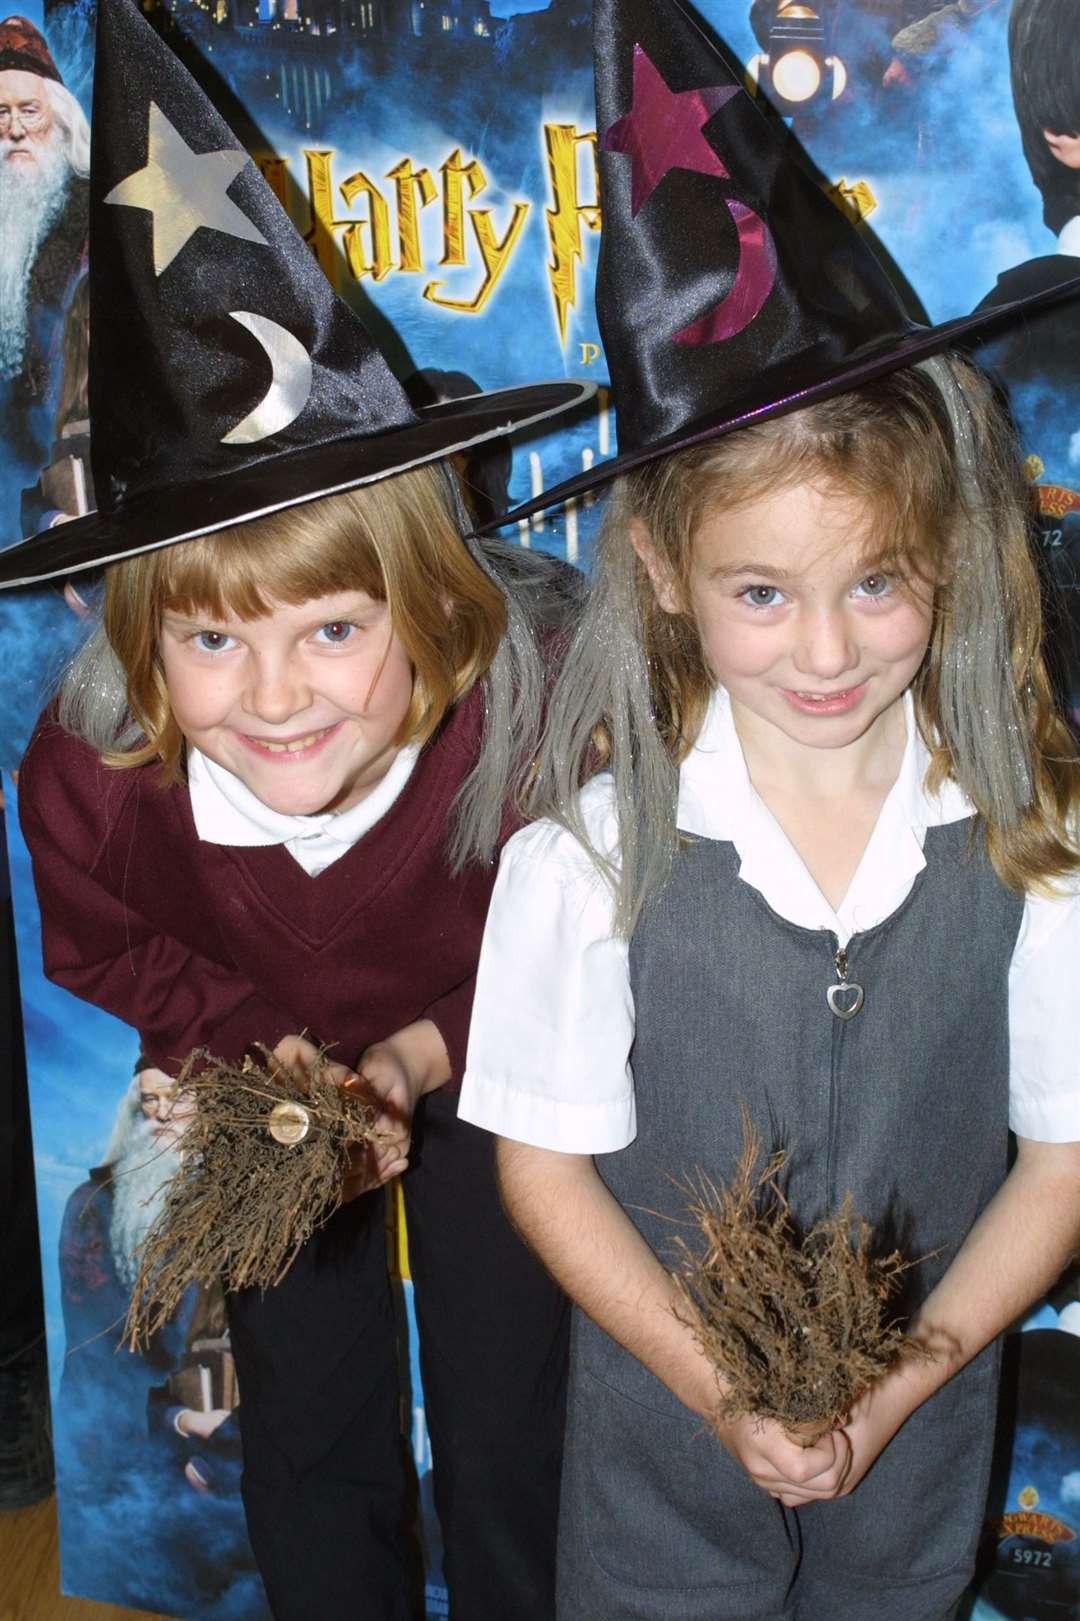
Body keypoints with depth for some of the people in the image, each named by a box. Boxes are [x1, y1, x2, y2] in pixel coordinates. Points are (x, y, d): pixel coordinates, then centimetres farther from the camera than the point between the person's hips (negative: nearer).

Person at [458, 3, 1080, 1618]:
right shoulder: (591, 853, -19)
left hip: (921, 1435, 2)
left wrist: (905, 1380, -14)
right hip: (662, 1422, -1)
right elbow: (547, 1160, -10)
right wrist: (720, 1390, -16)